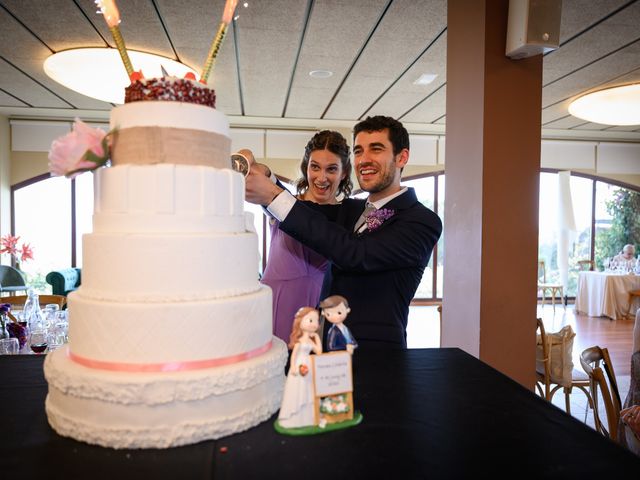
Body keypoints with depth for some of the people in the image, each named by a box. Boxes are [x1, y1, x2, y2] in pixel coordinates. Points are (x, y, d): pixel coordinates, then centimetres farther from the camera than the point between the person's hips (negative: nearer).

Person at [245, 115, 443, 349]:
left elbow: (355, 255, -22)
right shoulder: (349, 209, 13)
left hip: (375, 355, -5)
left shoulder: (424, 222, -9)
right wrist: (260, 172, -20)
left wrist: (274, 197, -24)